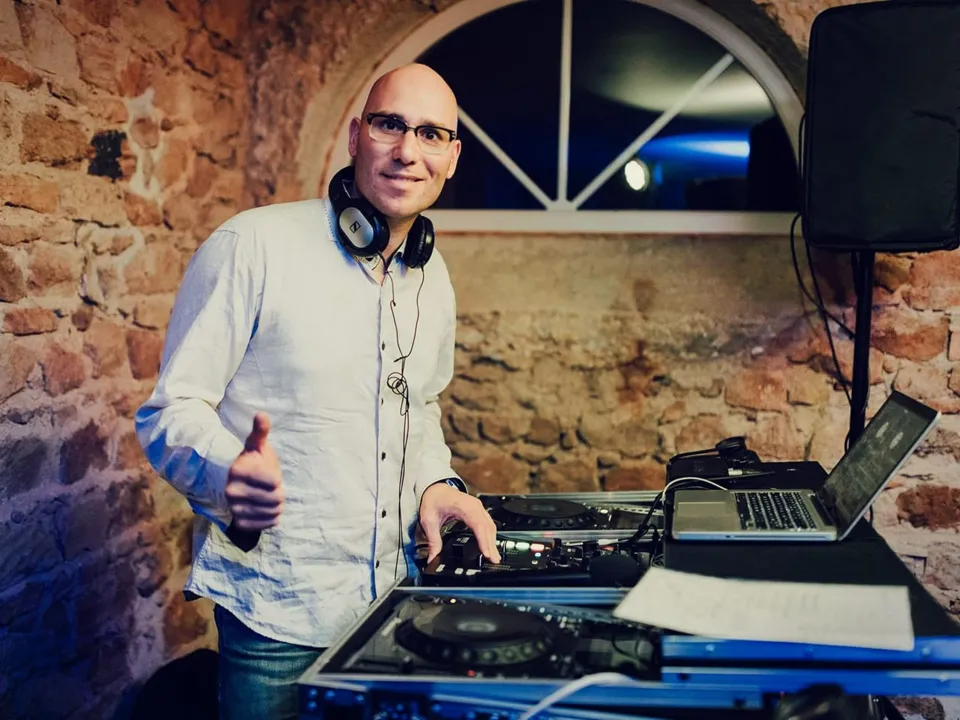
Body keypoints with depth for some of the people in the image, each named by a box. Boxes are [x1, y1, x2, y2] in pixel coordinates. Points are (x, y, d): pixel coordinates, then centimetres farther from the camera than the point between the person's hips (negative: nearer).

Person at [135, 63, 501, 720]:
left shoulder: (432, 277, 8)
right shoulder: (254, 246, -14)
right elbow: (172, 411, -13)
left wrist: (436, 481, 2)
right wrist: (230, 475, -33)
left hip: (392, 593, 6)